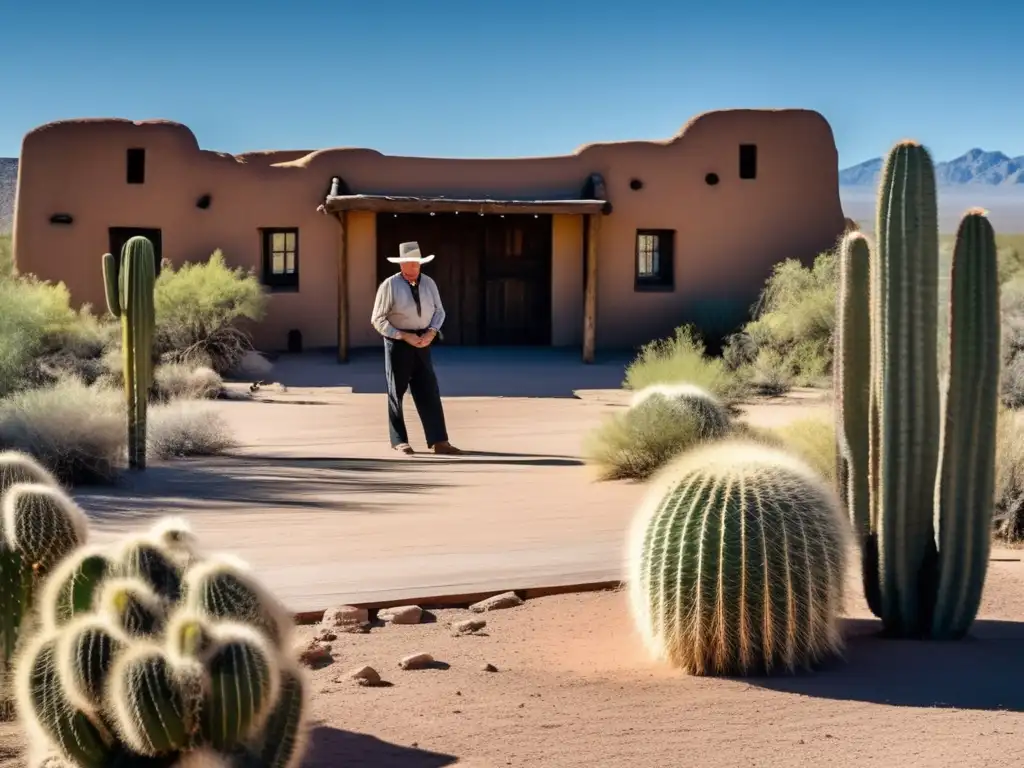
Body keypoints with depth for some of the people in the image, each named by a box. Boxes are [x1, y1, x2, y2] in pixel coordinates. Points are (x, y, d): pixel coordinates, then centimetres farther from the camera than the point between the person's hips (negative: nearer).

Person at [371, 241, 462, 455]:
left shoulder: (429, 283, 3)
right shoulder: (390, 286, -10)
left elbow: (439, 311, 11)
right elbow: (378, 319, -8)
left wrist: (431, 332, -8)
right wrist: (404, 336, -16)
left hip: (422, 342, 4)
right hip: (398, 343, -4)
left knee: (429, 392, 0)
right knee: (397, 392, 5)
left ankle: (438, 441, 1)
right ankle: (399, 441, 15)